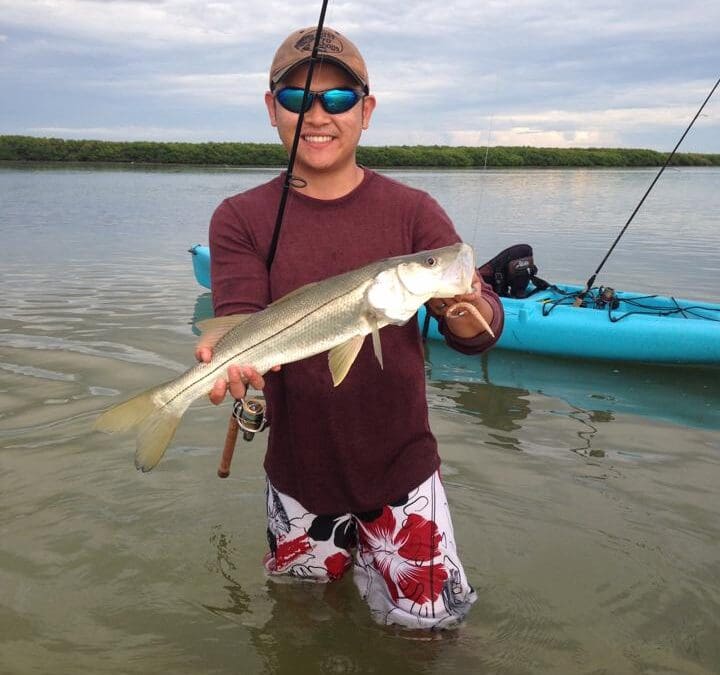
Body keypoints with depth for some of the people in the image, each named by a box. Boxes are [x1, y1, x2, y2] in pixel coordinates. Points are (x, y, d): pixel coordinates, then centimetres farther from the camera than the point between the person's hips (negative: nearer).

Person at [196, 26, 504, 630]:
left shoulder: (412, 211, -9)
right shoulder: (240, 219, -7)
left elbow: (479, 334, -15)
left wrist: (466, 310, -39)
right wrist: (233, 361, -40)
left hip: (400, 469, -1)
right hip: (299, 472, 1)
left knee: (428, 621, 10)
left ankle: (369, 552, 37)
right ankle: (343, 547, 52)